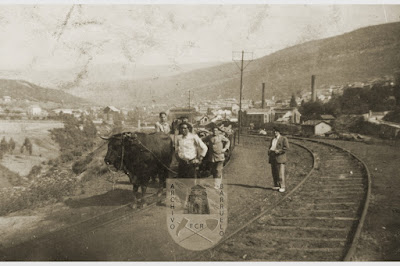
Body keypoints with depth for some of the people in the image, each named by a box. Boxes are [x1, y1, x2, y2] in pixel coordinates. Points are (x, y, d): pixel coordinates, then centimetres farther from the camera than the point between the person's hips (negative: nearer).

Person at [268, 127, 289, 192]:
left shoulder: (283, 139, -1)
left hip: (279, 158, -7)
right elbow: (270, 147, 26)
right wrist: (269, 151, 4)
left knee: (280, 173, -9)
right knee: (274, 173, 6)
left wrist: (278, 151, -18)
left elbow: (286, 148, -9)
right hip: (273, 158, 7)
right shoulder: (273, 139, 21)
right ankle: (276, 186, 14)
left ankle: (282, 187, -4)